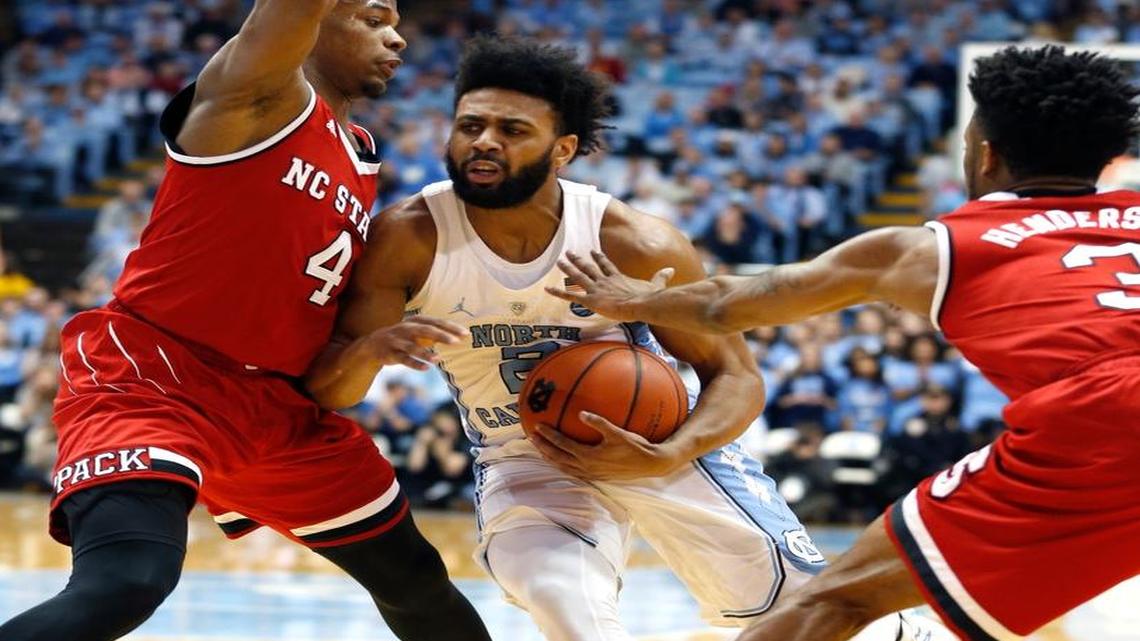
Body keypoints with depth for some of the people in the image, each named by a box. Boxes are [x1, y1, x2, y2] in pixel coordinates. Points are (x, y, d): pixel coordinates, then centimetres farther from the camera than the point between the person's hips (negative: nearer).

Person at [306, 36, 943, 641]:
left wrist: (664, 460, -33)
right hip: (526, 465, 0)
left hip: (660, 441, 1)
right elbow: (328, 391, -20)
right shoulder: (407, 239, -22)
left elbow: (736, 377, -14)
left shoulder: (635, 243, -23)